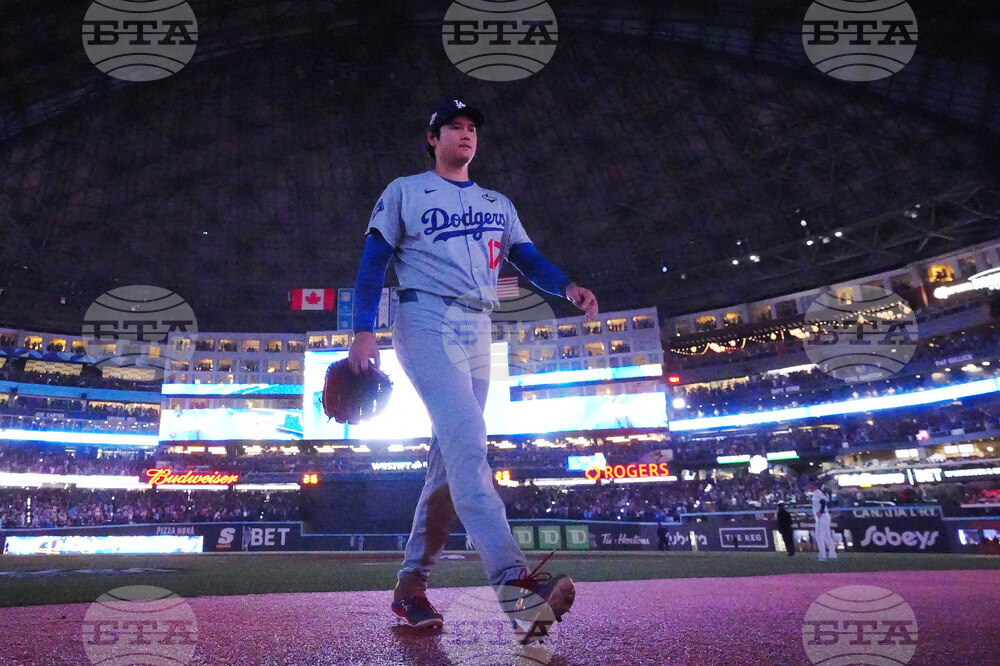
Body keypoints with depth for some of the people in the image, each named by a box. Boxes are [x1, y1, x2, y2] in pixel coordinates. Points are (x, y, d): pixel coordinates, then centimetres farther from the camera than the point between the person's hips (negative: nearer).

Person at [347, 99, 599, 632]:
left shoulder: (498, 204, 24)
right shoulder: (404, 192, 11)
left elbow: (529, 260, 12)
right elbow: (373, 262, 3)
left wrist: (567, 288, -10)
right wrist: (362, 331, -11)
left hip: (478, 332, 6)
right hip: (426, 321, -5)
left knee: (451, 459, 0)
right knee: (467, 441, -23)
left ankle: (410, 583, 9)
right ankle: (512, 577, -31)